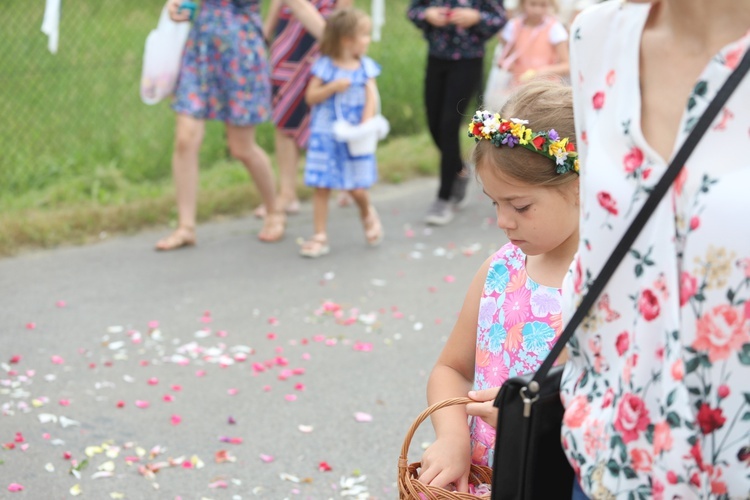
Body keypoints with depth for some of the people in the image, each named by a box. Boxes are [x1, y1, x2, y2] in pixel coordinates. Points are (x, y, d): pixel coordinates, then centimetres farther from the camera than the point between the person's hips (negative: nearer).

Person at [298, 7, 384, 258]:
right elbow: (310, 96, -4)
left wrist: (366, 123, -18)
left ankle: (367, 214, 34)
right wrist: (333, 87, -18)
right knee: (321, 187, -1)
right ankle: (319, 237, 8)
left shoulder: (366, 67, 3)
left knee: (357, 188, 1)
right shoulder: (324, 66, -4)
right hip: (326, 136, -1)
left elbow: (372, 97, -3)